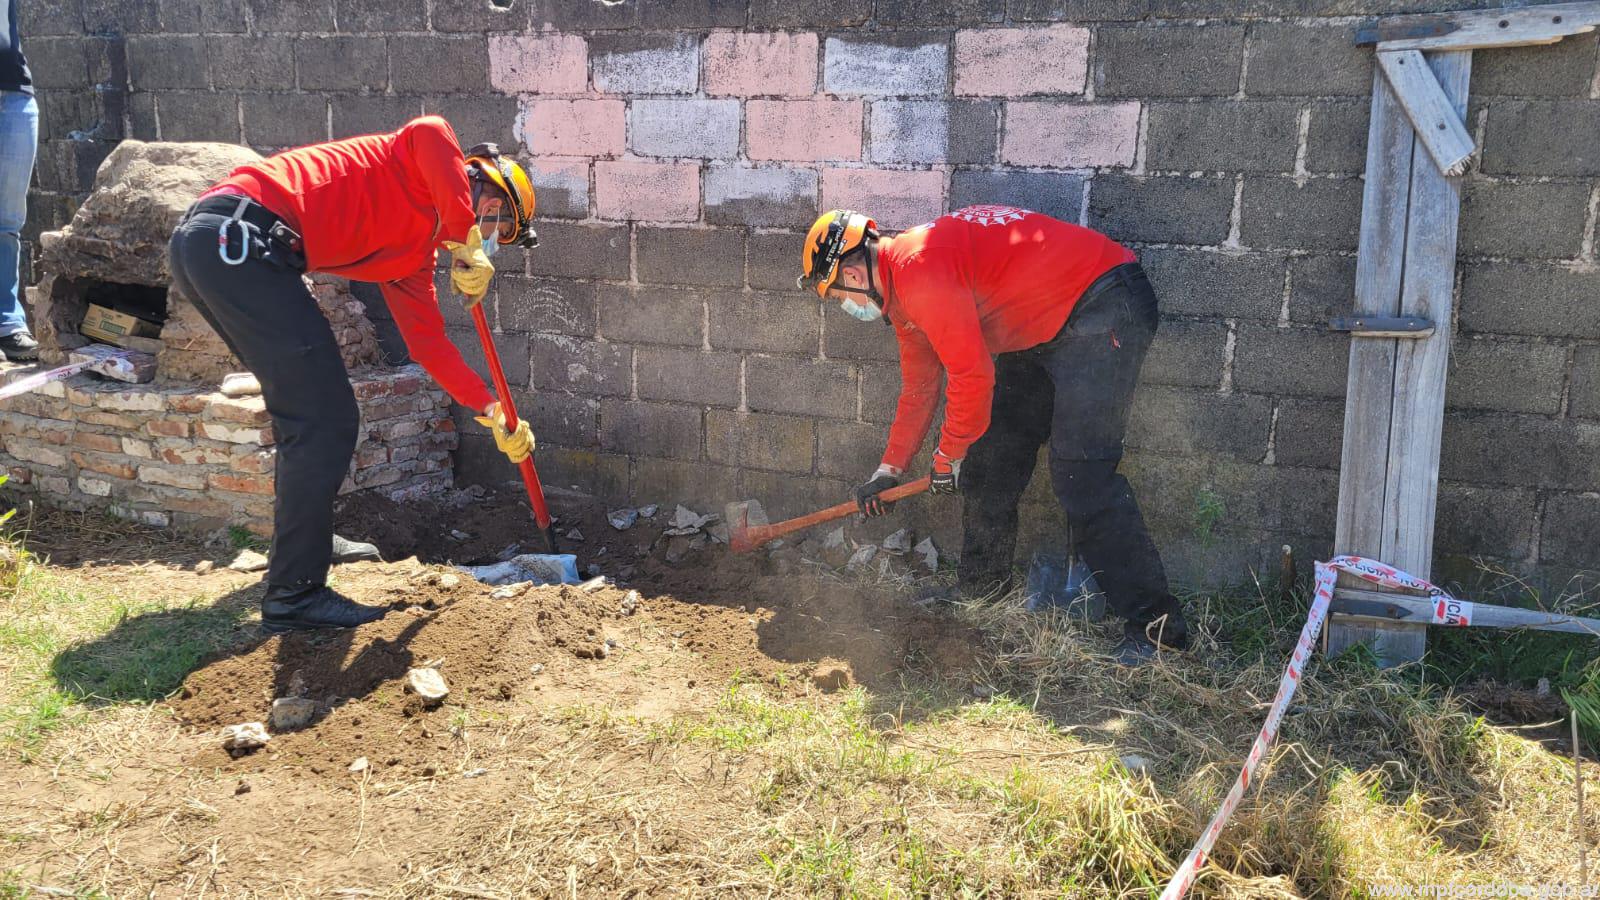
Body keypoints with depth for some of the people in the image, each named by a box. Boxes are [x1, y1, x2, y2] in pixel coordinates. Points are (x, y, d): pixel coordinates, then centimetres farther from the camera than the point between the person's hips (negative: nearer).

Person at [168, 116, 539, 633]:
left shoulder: (414, 255, 25)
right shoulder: (425, 174, 3)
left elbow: (427, 342, 26)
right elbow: (429, 132, -21)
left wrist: (493, 413, 21)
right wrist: (468, 243, -16)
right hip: (237, 234, -10)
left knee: (306, 409, 24)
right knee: (326, 418, -8)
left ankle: (305, 538, 42)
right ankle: (294, 594, -3)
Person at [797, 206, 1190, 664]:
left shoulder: (918, 267, -22)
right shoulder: (901, 287, 12)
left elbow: (972, 376, -22)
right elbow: (920, 387, 21)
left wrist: (947, 457, -6)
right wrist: (889, 470, 24)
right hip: (1044, 331, 11)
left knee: (1081, 473, -17)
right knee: (991, 457, 12)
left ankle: (1156, 624, -12)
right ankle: (981, 584, 27)